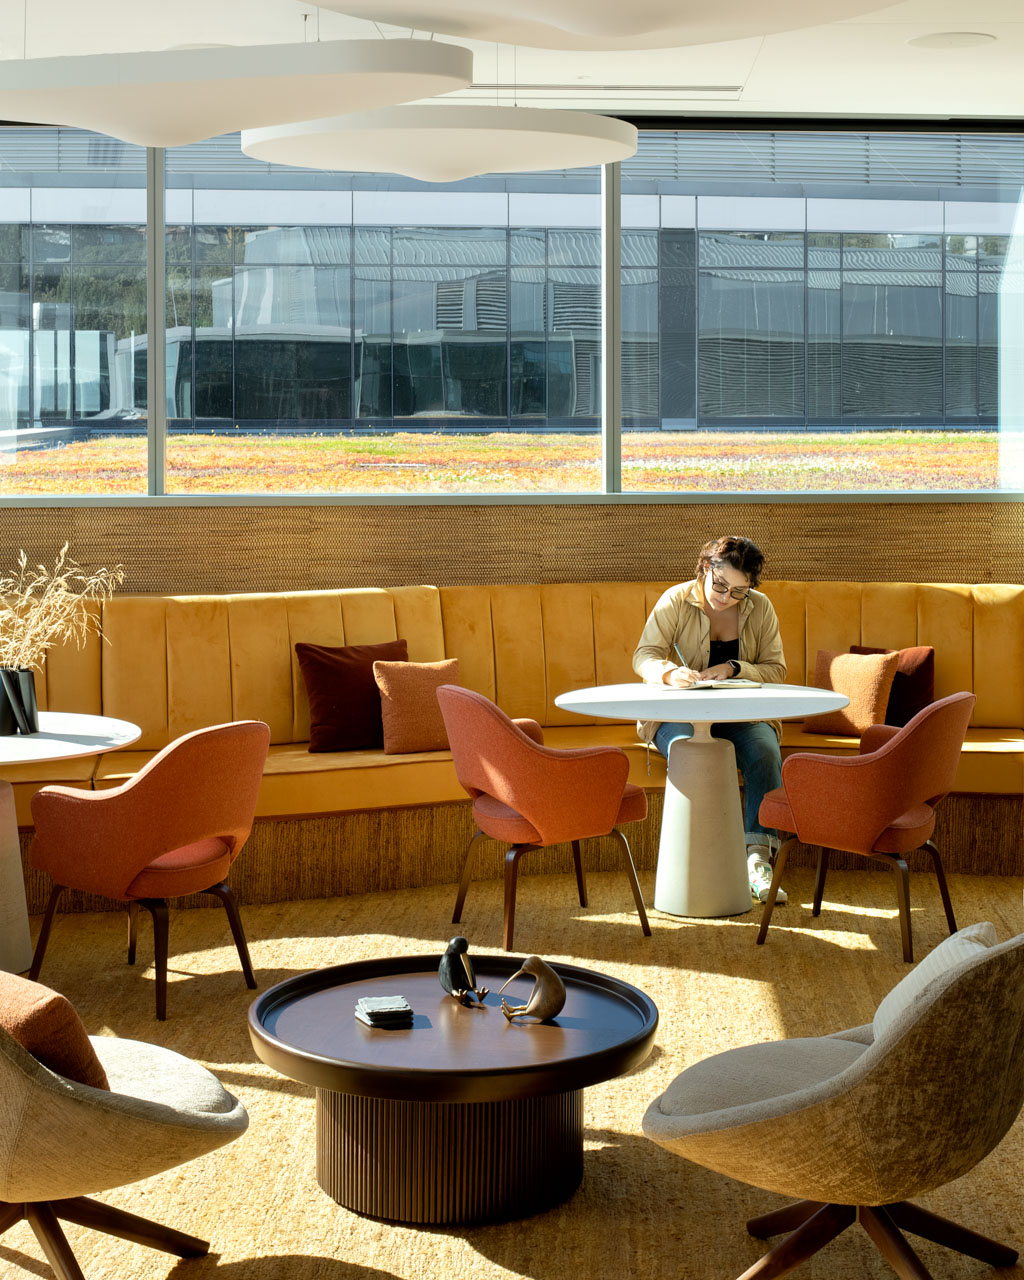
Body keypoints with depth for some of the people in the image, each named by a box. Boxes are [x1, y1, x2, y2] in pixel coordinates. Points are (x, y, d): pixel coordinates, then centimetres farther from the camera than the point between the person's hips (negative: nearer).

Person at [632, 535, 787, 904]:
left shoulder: (760, 608, 3)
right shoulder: (676, 600, -2)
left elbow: (776, 669, 1)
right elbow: (644, 656, -7)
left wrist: (734, 669, -19)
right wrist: (670, 673, -31)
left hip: (742, 715, 2)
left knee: (765, 751, -31)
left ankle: (758, 860, -33)